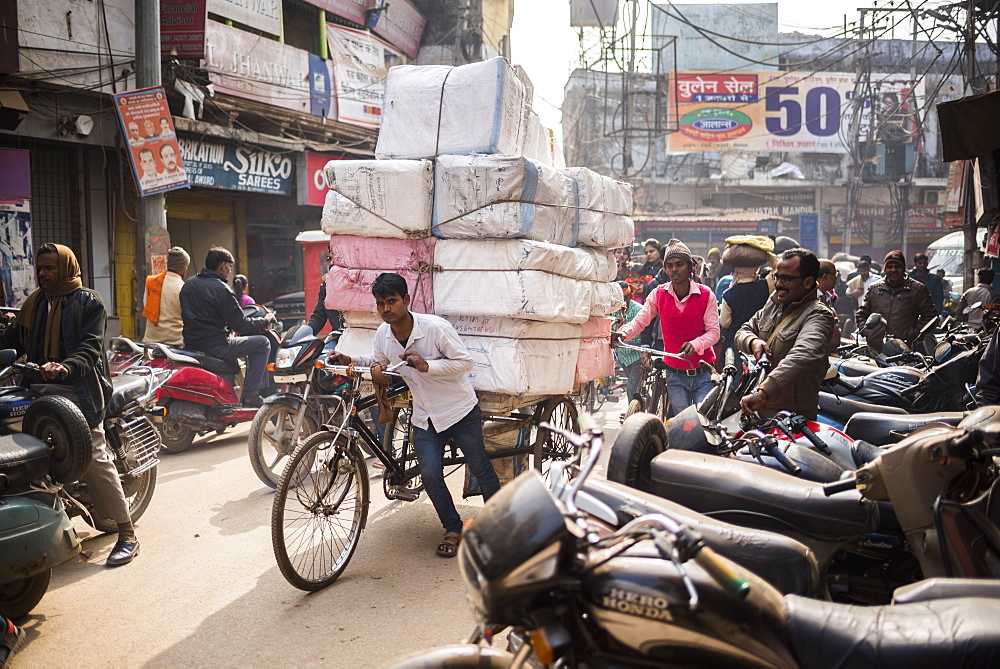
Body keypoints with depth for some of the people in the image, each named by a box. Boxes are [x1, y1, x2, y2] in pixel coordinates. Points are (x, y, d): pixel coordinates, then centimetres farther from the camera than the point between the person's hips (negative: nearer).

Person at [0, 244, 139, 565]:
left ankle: (127, 535, -9)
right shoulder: (35, 302, 21)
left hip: (78, 390, -7)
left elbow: (91, 347, -11)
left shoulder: (88, 301, 1)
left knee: (95, 460, -12)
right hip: (41, 388, 7)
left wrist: (66, 367, -30)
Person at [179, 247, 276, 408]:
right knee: (262, 343, 0)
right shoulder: (221, 290, -15)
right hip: (214, 345, -9)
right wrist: (265, 321, 2)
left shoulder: (188, 284, 10)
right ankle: (251, 395, -2)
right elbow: (240, 325, -15)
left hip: (190, 343, 9)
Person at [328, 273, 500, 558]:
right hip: (425, 417, 4)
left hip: (460, 410, -4)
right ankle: (453, 529, 14)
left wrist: (427, 365, -30)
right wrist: (350, 360, -3)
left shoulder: (436, 327, -22)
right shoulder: (383, 334, -5)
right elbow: (378, 361, 15)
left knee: (480, 468, 7)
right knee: (430, 475, -9)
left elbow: (465, 361, -18)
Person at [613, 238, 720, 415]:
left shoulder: (706, 295, -4)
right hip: (675, 375, 1)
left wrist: (695, 344, -26)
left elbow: (714, 331, -7)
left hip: (703, 375, -1)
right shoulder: (659, 295, 1)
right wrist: (623, 333, -23)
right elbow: (639, 321, -1)